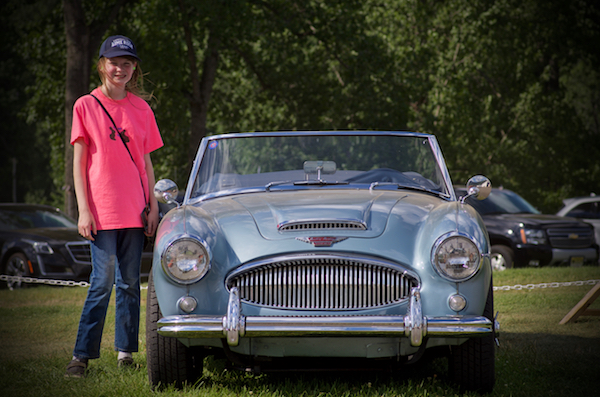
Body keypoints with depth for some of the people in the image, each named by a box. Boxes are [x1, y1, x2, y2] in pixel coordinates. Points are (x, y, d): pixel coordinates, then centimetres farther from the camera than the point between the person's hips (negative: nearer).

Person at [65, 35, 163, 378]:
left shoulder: (141, 108, 9)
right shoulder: (86, 106, 0)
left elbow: (147, 162, 13)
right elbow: (79, 163, -1)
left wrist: (153, 206, 6)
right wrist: (84, 210, -7)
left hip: (136, 209, 3)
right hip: (102, 210, -3)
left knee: (130, 282, 6)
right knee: (102, 282, -8)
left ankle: (126, 351, 13)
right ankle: (82, 355, -3)